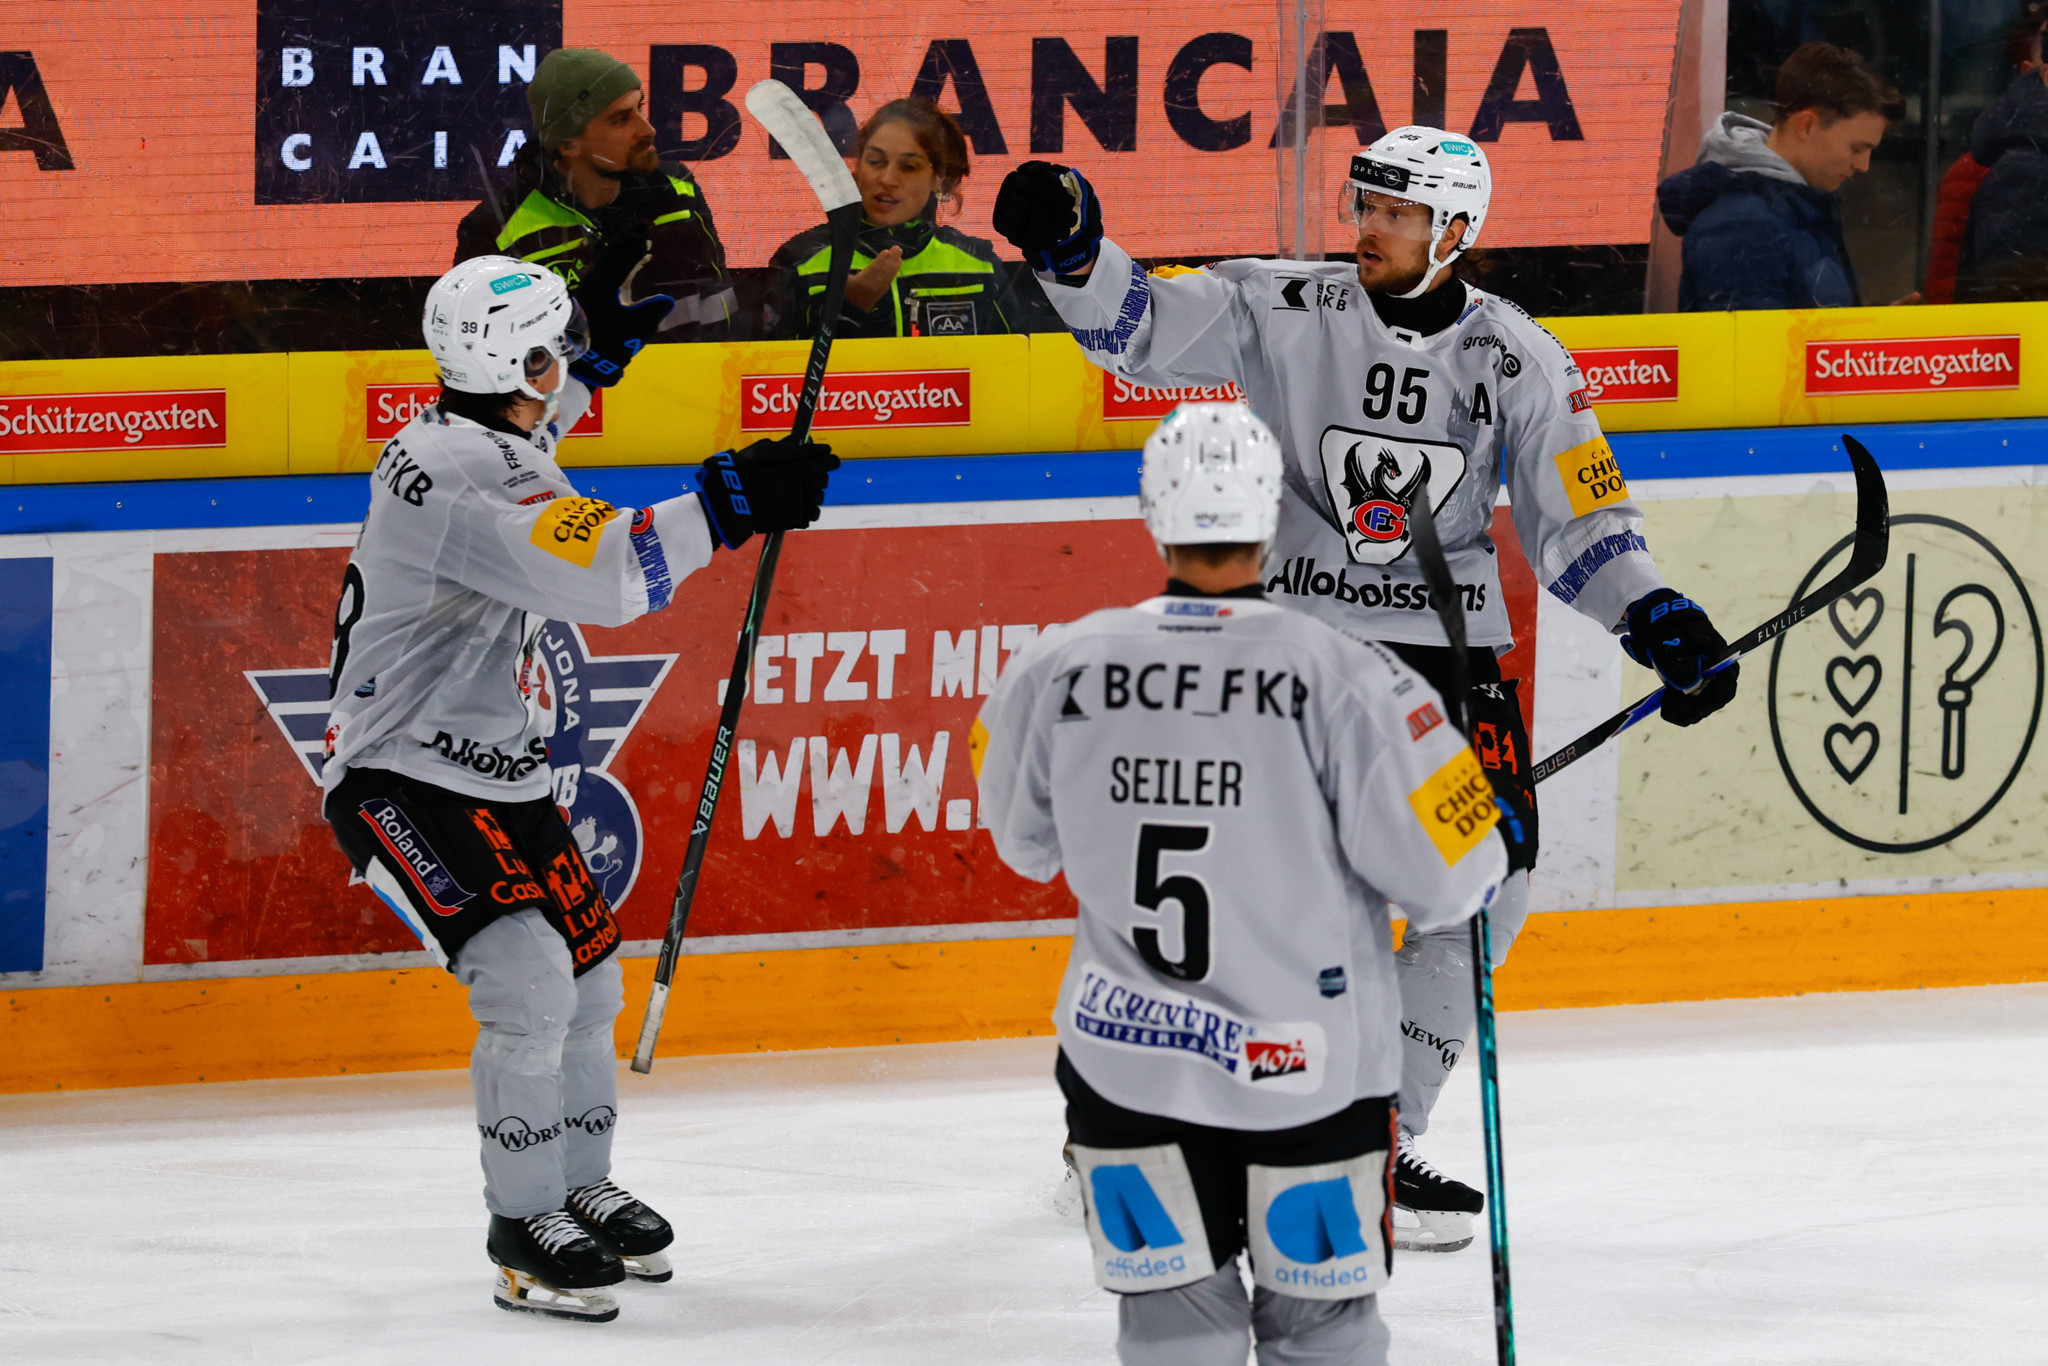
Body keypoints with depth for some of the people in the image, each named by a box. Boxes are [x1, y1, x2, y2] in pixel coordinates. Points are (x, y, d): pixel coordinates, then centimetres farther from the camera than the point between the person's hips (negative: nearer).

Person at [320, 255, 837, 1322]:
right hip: (404, 782, -11)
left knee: (586, 976, 17)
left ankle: (579, 1189, 36)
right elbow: (593, 576, -36)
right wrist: (725, 506, -34)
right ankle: (524, 1230, -10)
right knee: (530, 983, -21)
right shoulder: (447, 471, -26)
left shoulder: (503, 454, 8)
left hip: (496, 776, 11)